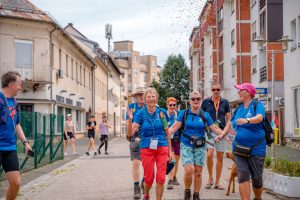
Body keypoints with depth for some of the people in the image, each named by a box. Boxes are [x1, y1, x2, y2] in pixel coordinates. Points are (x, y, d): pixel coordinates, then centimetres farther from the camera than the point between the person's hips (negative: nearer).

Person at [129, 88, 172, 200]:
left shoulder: (161, 112, 2)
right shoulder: (141, 113, -2)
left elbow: (167, 133, 9)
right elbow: (131, 133, -9)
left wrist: (170, 151, 10)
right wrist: (130, 120, -26)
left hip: (162, 148, 1)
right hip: (146, 148, -1)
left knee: (161, 178, -3)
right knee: (149, 178, 5)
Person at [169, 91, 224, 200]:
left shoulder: (205, 115, 4)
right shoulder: (184, 113, 0)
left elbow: (214, 128, 6)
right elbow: (174, 127, -2)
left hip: (200, 146, 2)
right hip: (186, 145, -2)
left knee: (198, 172, 4)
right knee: (189, 170, -17)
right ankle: (187, 191, 7)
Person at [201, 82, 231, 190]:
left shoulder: (225, 102, 7)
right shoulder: (206, 102, 4)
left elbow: (229, 119, 8)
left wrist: (225, 131, -7)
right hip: (209, 132, -2)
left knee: (220, 157, 3)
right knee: (209, 154, -17)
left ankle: (217, 182, 13)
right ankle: (210, 178, 2)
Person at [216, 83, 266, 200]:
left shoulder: (258, 105, -5)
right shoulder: (239, 109, 12)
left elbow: (259, 118, -25)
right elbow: (231, 124, 20)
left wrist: (247, 120, -43)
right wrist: (222, 135, 6)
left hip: (256, 149, -4)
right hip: (239, 148, 4)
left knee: (257, 178, 5)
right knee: (243, 176, -8)